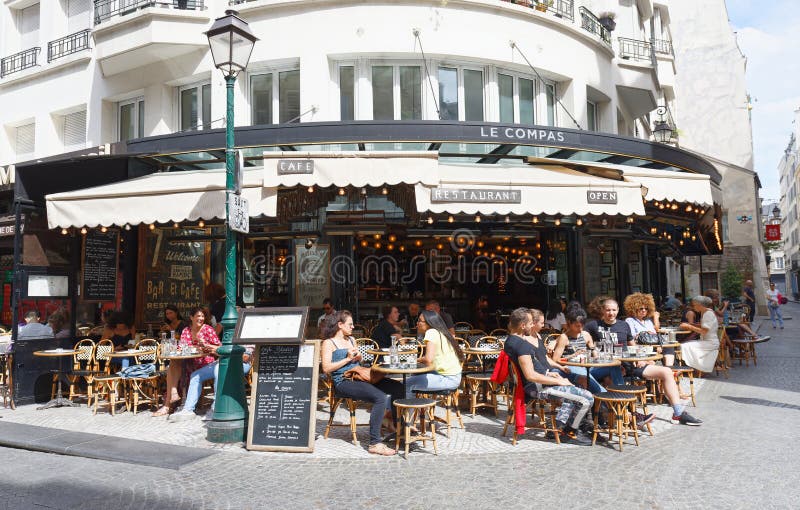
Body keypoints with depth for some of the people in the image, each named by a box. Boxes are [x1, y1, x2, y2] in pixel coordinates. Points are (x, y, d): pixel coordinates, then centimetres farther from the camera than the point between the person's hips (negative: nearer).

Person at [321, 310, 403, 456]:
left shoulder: (351, 339, 23)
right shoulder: (329, 343, 1)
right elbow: (326, 368, -11)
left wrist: (358, 356, 9)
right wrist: (347, 358, -10)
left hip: (358, 377, 8)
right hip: (343, 382, -8)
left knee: (398, 388, -7)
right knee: (380, 397, -31)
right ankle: (374, 444, -28)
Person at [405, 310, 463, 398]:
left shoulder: (431, 332, -13)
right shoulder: (440, 333, 16)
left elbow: (428, 359, -23)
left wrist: (419, 360, -4)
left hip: (448, 379, -10)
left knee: (407, 384, -7)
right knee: (414, 376, 21)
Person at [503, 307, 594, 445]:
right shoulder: (521, 344, -23)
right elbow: (531, 375, -28)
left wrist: (548, 373, 10)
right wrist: (558, 381, -18)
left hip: (543, 378, 12)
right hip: (537, 387, -12)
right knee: (587, 399, -14)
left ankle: (560, 426, 31)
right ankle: (570, 433, 7)